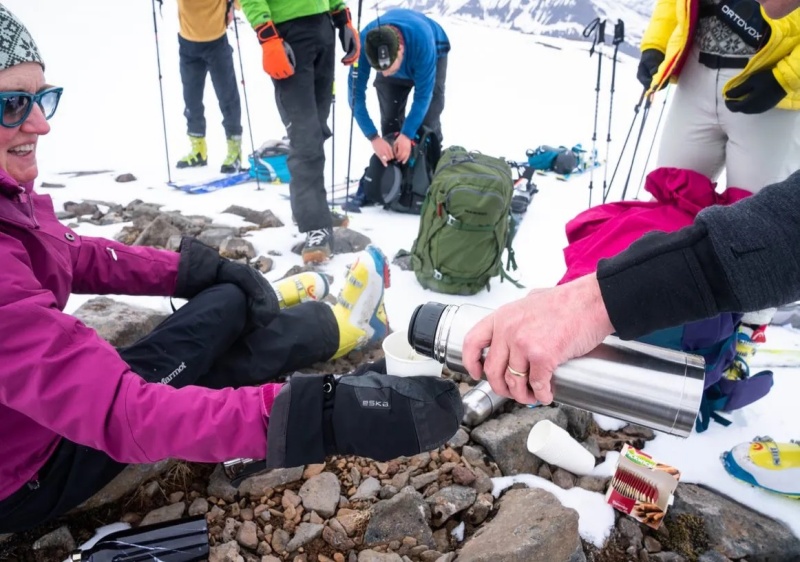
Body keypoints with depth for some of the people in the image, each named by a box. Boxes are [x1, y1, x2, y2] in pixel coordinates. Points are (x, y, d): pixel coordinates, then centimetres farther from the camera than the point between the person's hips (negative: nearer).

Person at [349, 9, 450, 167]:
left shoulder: (422, 40, -45)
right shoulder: (364, 43, -38)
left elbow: (423, 94, -38)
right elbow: (356, 92, -33)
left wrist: (407, 135, -43)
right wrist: (374, 138, -41)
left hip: (432, 56, -2)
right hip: (391, 58, 2)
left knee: (428, 123, -12)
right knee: (389, 120, -2)